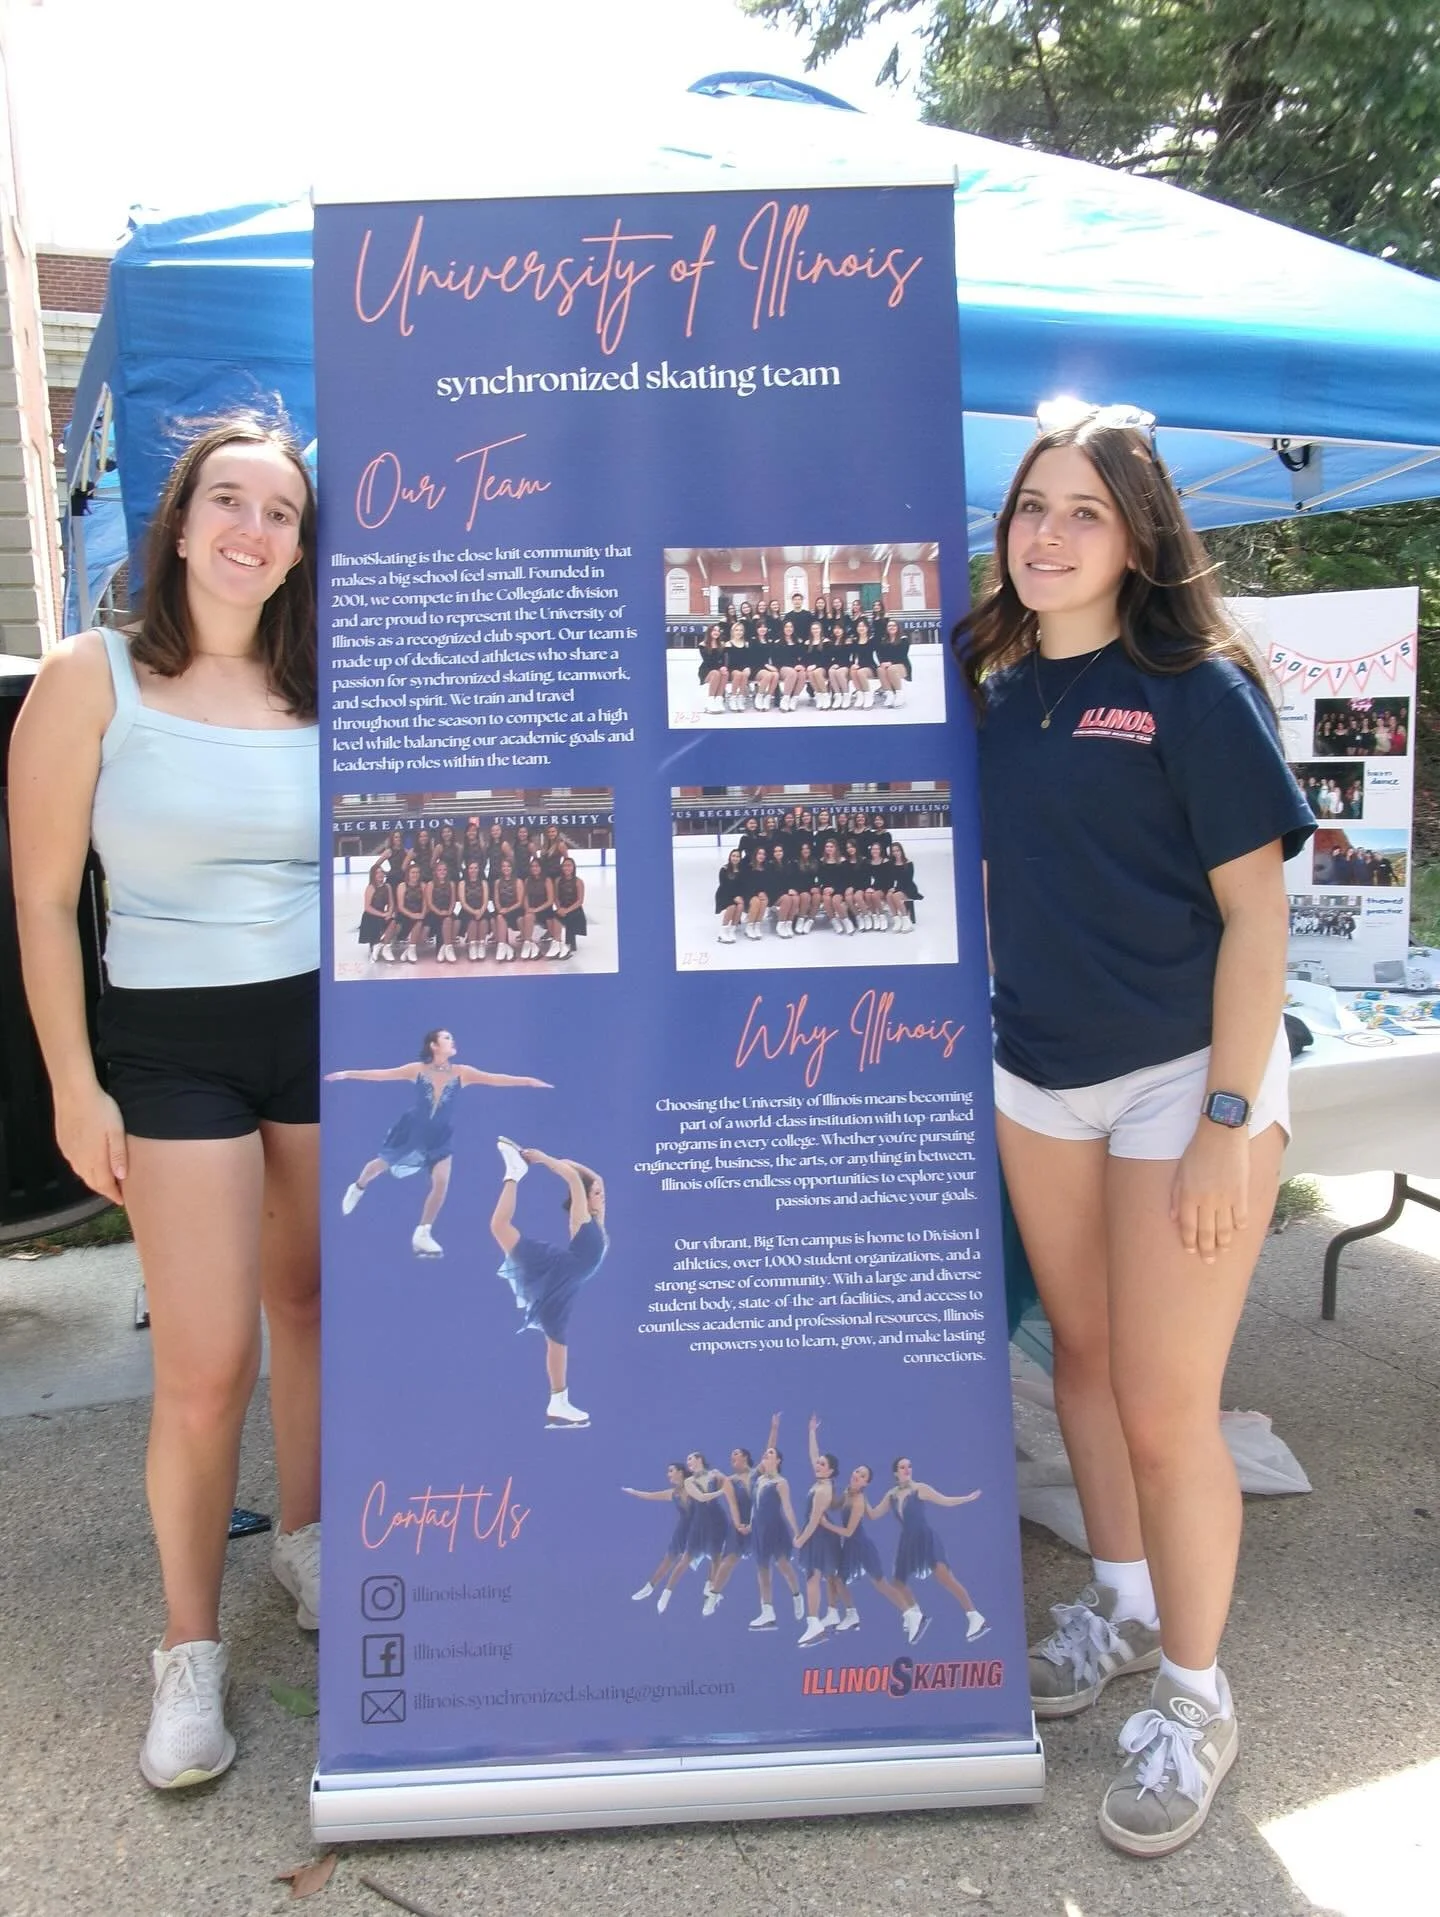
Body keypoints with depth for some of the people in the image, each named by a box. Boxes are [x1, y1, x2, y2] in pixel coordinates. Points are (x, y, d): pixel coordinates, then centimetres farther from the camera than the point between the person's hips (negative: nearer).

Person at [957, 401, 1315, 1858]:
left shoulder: (1195, 690, -11)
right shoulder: (994, 693, 5)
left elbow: (1255, 911, -13)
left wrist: (1229, 1120, -18)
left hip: (1184, 1077, -5)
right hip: (1035, 1076, 6)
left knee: (1164, 1407, 0)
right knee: (1081, 1356, 17)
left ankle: (1193, 1697, 23)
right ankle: (1122, 1600, 40)